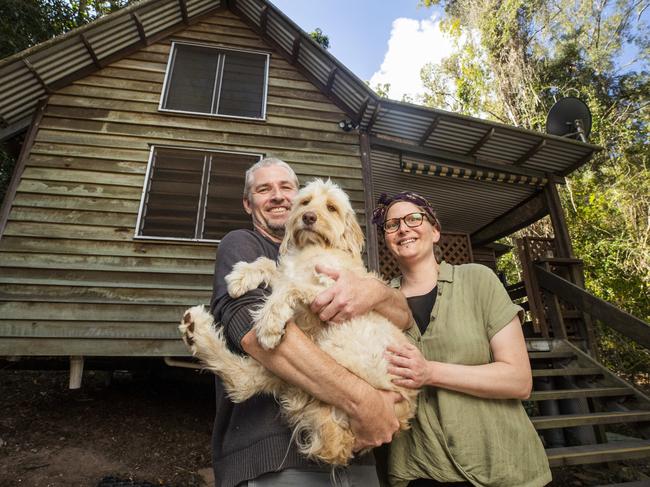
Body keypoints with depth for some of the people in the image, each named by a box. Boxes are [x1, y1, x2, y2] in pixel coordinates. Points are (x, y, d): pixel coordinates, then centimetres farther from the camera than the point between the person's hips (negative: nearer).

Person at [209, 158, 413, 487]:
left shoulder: (329, 262, 15)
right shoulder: (240, 244, -1)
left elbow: (403, 317, 4)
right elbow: (253, 328, -21)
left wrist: (374, 290, -19)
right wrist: (360, 400, -25)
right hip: (272, 459, -5)